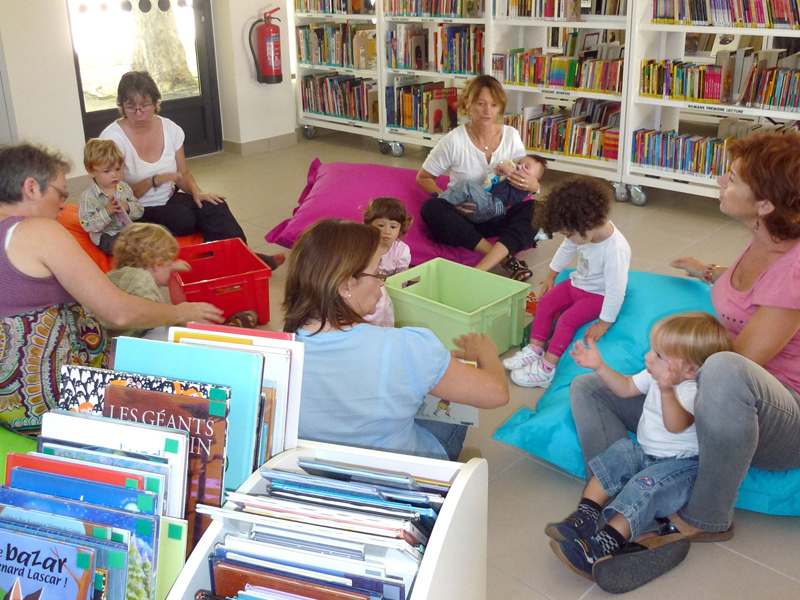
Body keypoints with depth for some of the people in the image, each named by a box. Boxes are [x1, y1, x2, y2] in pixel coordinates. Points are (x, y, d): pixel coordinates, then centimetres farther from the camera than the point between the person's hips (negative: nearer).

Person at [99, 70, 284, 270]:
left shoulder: (170, 129, 0)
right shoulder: (113, 138, -14)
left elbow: (183, 173, 11)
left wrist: (196, 190, -11)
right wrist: (154, 181, -29)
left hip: (168, 199, 5)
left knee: (214, 206, -21)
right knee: (184, 219, -30)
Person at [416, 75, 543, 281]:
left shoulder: (511, 136, -1)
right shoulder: (454, 141, -10)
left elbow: (528, 176, 5)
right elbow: (423, 178, 0)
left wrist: (532, 185, -22)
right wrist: (450, 200, -19)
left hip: (498, 216, 2)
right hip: (463, 215, -2)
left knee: (529, 210, -27)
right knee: (431, 208, -32)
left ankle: (480, 269, -43)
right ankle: (505, 259, -35)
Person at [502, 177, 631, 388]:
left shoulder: (615, 250, -36)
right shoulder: (584, 232, -13)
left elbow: (616, 290, -31)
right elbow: (566, 250, 9)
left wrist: (604, 324, -24)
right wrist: (551, 276, 19)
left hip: (599, 294, -8)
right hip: (579, 282, 8)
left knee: (567, 320, -21)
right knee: (546, 302, -3)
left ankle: (546, 369, -13)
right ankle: (534, 350, 3)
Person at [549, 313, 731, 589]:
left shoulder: (693, 393, -25)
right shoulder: (656, 376, 3)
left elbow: (676, 426, -44)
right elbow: (626, 387, 21)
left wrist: (667, 390, -61)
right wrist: (600, 366, 10)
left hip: (680, 463, -9)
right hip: (644, 452, 9)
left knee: (644, 487, -30)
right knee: (616, 456, -15)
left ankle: (601, 547, -39)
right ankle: (584, 516, -19)